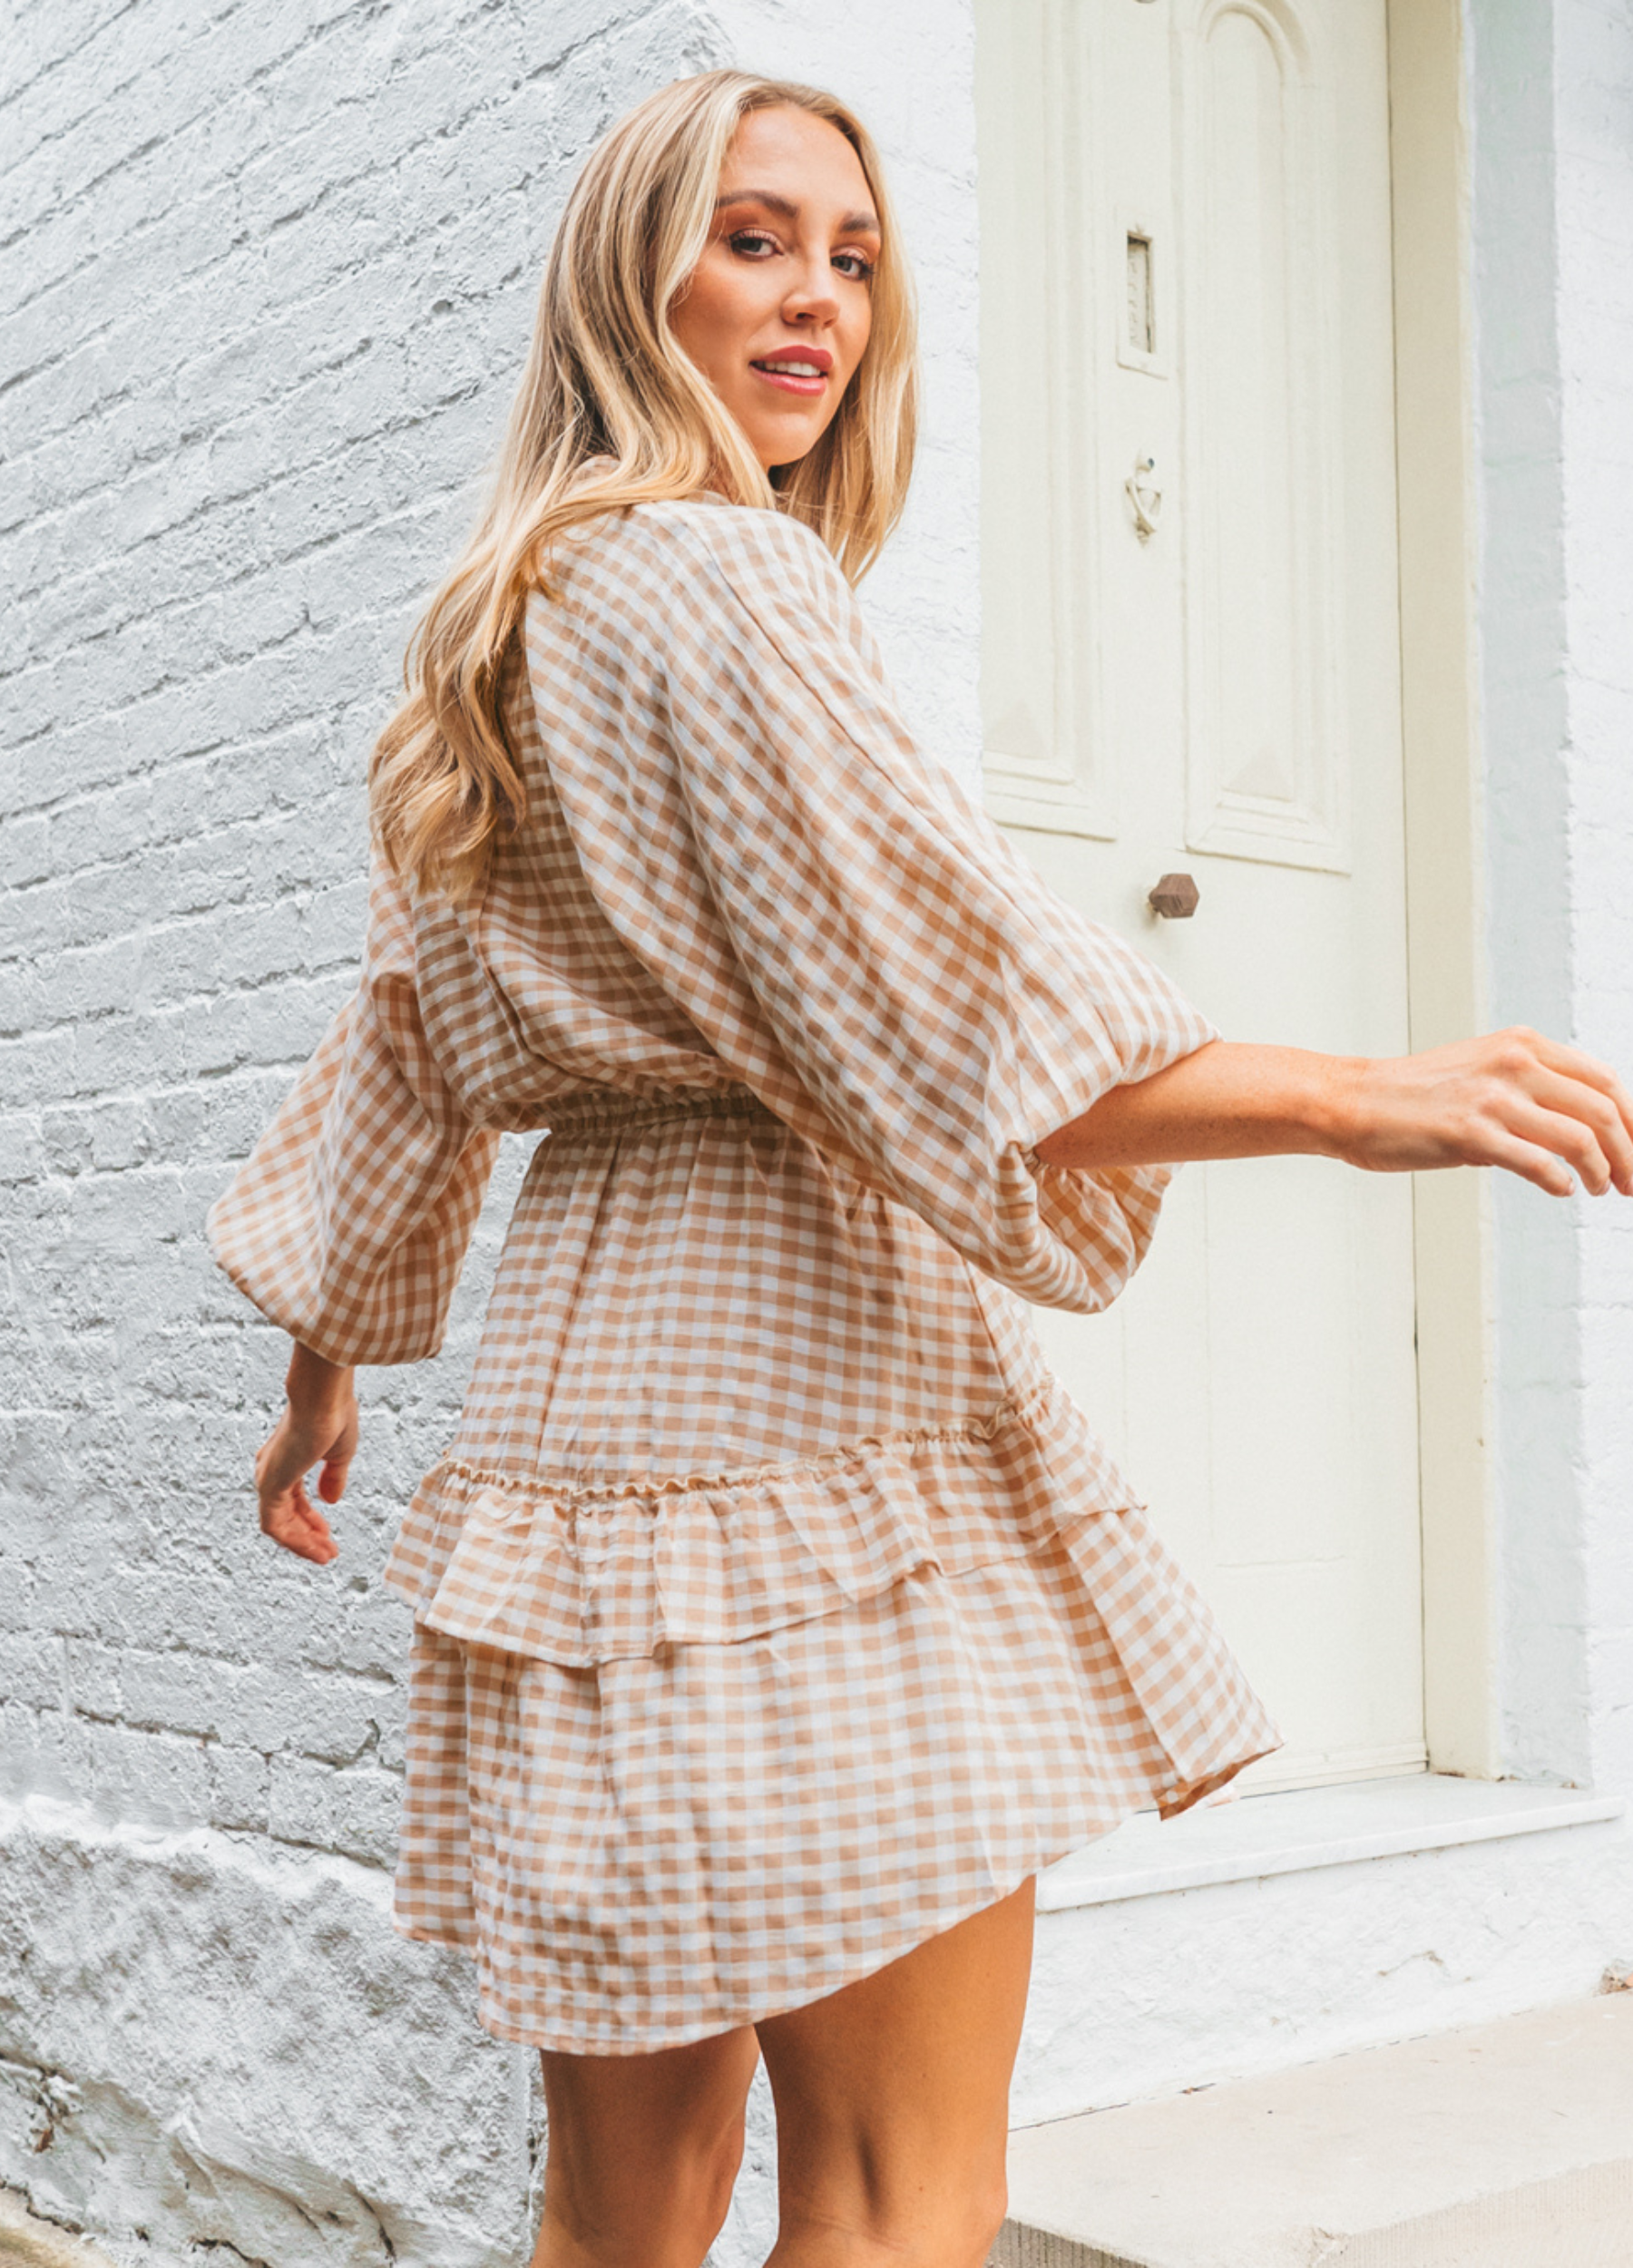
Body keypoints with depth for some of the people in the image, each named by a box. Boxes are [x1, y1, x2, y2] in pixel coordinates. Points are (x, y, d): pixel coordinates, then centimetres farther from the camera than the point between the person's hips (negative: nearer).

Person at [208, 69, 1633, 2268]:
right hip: (799, 1379, -9)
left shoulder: (516, 621, 20)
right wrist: (1363, 1098, -16)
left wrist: (322, 1379, 31)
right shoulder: (716, 577, -8)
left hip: (589, 1385, 9)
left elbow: (403, 1048, 24)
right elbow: (954, 1000, -17)